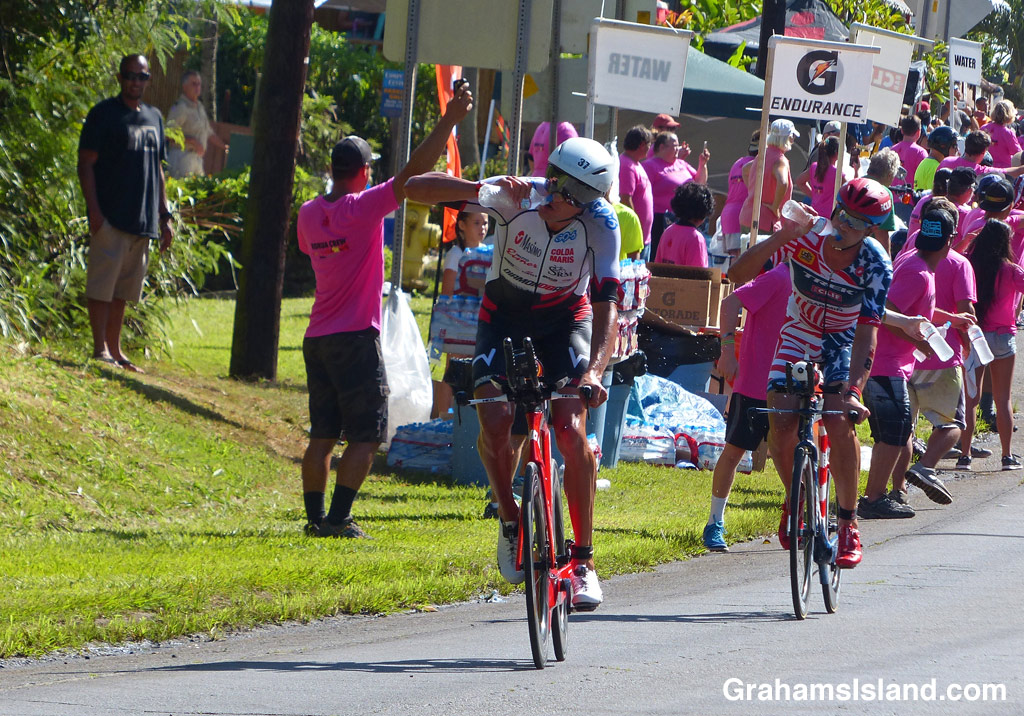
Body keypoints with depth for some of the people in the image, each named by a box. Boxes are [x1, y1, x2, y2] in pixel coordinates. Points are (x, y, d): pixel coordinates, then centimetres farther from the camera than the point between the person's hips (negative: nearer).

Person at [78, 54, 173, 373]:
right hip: (110, 216, -7)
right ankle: (100, 349, -9)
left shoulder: (154, 117, 17)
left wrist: (164, 217, 18)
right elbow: (86, 163, -8)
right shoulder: (104, 114, -3)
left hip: (143, 221, 7)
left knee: (124, 289, 11)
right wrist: (94, 209, -17)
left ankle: (114, 350, 16)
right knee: (102, 284, -8)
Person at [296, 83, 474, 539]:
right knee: (366, 436, -1)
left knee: (322, 434, 10)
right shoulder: (364, 208, -12)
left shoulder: (309, 213, 6)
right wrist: (450, 120, -18)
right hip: (356, 338, -6)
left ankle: (315, 518, 7)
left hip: (317, 338, 6)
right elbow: (414, 173, -18)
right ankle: (339, 519, -7)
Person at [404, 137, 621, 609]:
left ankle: (583, 560, -7)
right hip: (505, 314, 0)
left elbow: (606, 304, -27)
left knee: (570, 429, -18)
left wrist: (594, 371, -43)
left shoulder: (601, 224, -25)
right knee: (494, 420, -22)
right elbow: (416, 189, -28)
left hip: (565, 318, 0)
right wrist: (480, 189, -45)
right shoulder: (512, 199, -26)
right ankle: (511, 523, 4)